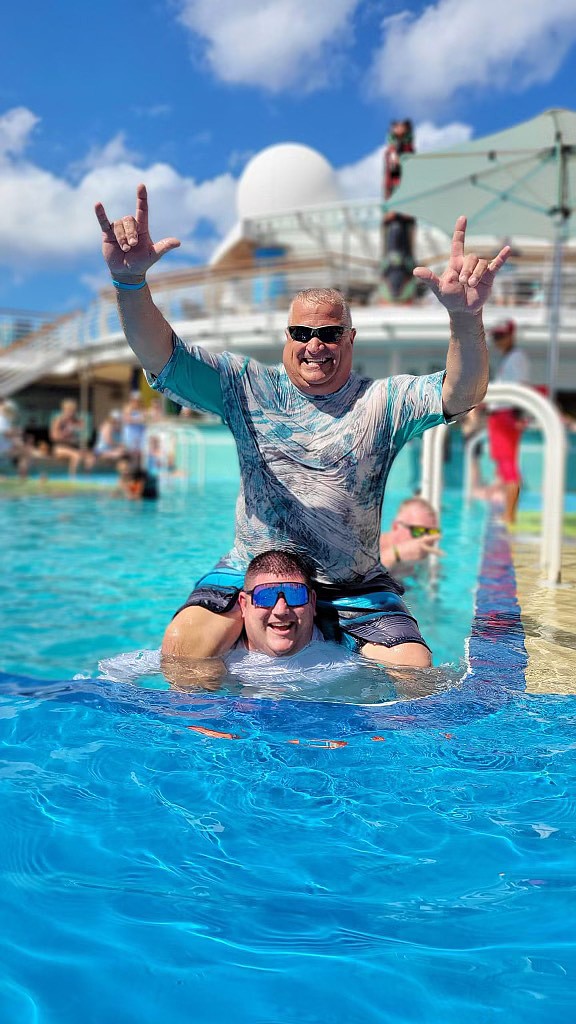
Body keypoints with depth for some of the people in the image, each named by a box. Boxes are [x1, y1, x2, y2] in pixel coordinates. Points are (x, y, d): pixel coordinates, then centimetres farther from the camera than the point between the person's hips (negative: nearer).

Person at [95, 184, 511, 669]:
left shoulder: (383, 401, -2)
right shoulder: (248, 387, 0)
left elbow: (462, 395, -19)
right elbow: (163, 358, -10)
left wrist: (466, 318, -40)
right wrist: (130, 281, -30)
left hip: (355, 587, 0)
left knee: (415, 672, -16)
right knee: (182, 646, -20)